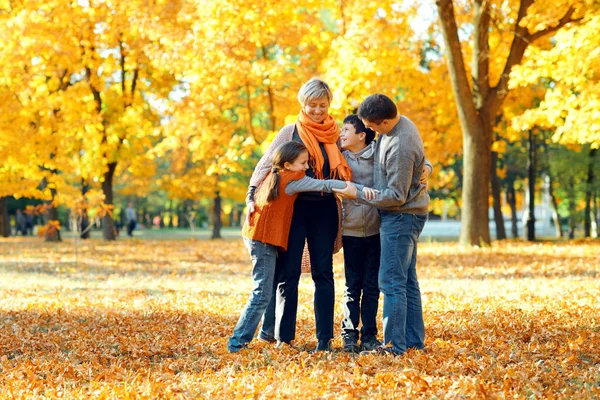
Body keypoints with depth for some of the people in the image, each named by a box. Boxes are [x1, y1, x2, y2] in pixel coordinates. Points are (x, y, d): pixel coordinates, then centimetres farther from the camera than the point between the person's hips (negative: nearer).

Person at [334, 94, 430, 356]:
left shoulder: (400, 148, -27)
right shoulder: (400, 122, 3)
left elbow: (396, 196, -23)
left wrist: (357, 195, -17)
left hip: (401, 217, -10)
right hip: (407, 215, 10)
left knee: (392, 282, -8)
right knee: (407, 280, 13)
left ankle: (395, 346, -6)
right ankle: (414, 341, 19)